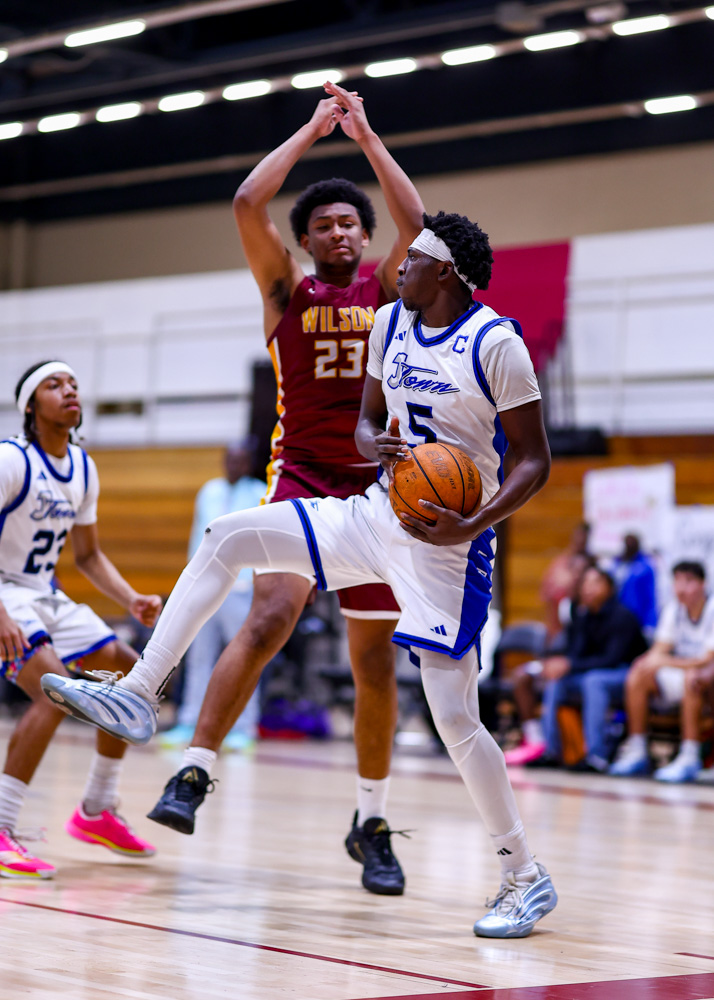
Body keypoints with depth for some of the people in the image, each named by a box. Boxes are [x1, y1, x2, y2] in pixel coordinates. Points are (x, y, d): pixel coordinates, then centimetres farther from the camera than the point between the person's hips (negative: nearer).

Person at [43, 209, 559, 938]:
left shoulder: (495, 343, -15)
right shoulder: (389, 323, 6)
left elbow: (535, 461, -13)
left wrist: (473, 525, -28)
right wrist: (374, 447, -9)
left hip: (446, 539, -7)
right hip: (379, 513, 7)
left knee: (454, 716, -10)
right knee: (227, 538, -4)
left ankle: (526, 878, 4)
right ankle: (138, 697, -2)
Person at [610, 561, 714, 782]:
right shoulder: (673, 610, 2)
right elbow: (659, 650, 0)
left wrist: (666, 662, -27)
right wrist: (650, 661, -25)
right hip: (679, 677, 7)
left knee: (691, 677, -38)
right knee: (638, 675, -13)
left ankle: (690, 758, -38)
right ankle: (637, 753, -10)